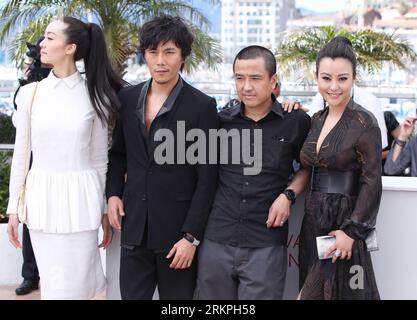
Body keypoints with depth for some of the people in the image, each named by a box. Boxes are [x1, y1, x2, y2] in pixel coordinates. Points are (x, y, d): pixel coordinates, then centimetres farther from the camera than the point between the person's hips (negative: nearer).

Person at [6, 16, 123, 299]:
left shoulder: (95, 95, -3)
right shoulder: (30, 93, 1)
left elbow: (99, 159, 4)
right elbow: (21, 155, 6)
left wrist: (105, 210, 5)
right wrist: (13, 207, 5)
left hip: (80, 200, -2)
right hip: (41, 200, 2)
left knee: (75, 286, 0)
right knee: (51, 284, 9)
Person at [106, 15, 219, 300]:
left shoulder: (201, 106, -8)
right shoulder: (127, 98, 6)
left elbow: (207, 179, -8)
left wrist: (191, 236, -11)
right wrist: (113, 193, 4)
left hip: (177, 229, -4)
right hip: (134, 226, 4)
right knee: (131, 294, 8)